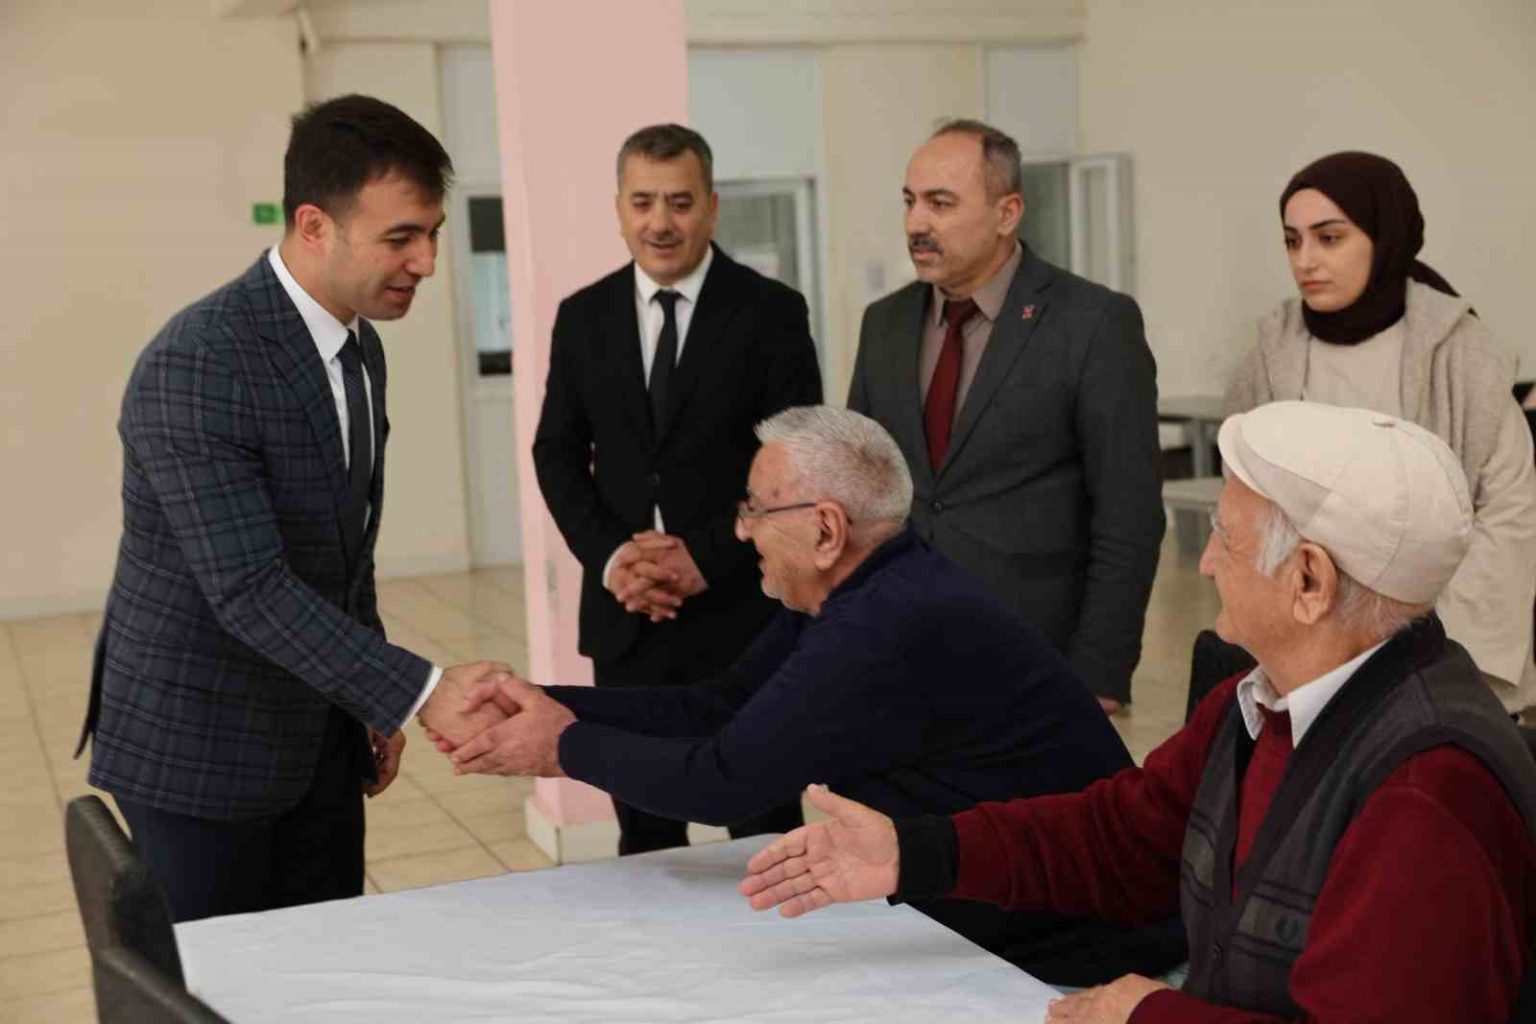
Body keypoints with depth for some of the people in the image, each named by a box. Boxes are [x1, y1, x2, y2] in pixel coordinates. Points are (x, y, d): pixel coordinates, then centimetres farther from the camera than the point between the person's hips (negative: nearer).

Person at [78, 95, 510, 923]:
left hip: (319, 745, 7)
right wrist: (417, 690, -31)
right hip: (198, 750, -7)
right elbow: (249, 591, -28)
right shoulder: (194, 365, -23)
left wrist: (376, 707, 14)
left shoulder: (358, 348, 5)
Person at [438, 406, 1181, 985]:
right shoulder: (852, 592, 1)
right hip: (979, 919, 8)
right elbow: (718, 707, 3)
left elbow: (720, 778, -25)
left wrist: (568, 748, -11)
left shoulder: (894, 628, -29)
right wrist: (544, 700, -1)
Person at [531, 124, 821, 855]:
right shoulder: (583, 317, 6)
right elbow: (557, 453, 7)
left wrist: (707, 556, -15)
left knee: (766, 833, 6)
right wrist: (608, 556, -10)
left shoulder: (772, 312, -4)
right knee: (643, 832, 14)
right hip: (626, 614, 3)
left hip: (742, 610, -3)